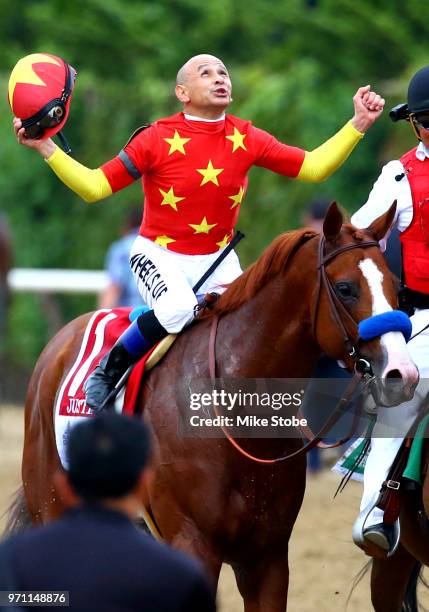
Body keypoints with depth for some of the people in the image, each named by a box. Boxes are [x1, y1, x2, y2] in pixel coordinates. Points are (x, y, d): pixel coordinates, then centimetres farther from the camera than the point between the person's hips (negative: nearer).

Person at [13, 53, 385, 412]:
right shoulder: (158, 140, -12)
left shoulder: (246, 139, -2)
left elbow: (313, 168, 3)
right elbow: (95, 187, -12)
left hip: (217, 259, 5)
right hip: (160, 256, -5)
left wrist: (359, 124, -5)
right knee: (178, 310, -33)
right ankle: (110, 370, -10)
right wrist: (45, 148, -23)